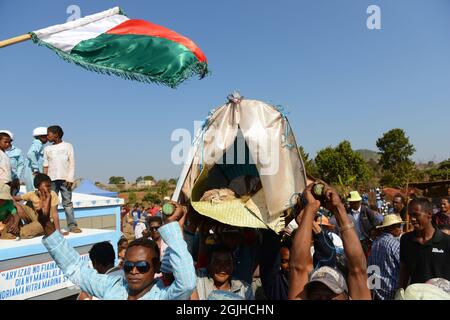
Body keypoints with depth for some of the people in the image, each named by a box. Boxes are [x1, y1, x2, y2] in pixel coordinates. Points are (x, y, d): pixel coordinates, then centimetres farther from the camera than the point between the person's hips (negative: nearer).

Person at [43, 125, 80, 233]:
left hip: (65, 179, -3)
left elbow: (72, 163, 1)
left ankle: (72, 225, -5)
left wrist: (70, 179, -8)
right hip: (52, 179, 3)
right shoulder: (47, 149, 14)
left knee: (67, 202, -4)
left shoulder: (67, 146, 6)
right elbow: (46, 166, 11)